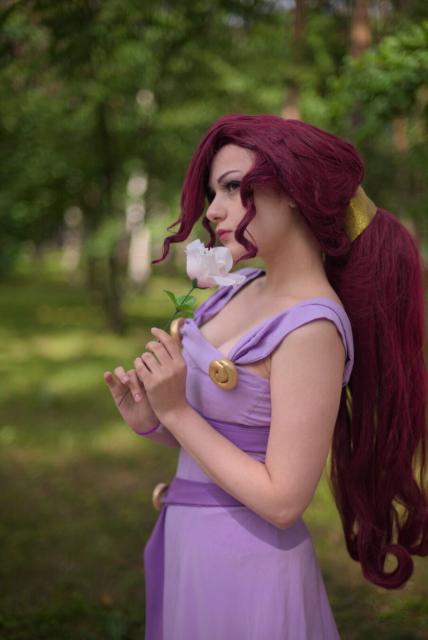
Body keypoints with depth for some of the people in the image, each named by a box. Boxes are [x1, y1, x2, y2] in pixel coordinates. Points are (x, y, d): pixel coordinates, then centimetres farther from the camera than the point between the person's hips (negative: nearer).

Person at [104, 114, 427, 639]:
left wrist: (176, 411, -21)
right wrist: (151, 421, -7)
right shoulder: (243, 286, 2)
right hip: (188, 539, 8)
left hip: (244, 559, -7)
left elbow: (283, 500, -23)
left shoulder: (312, 328, -23)